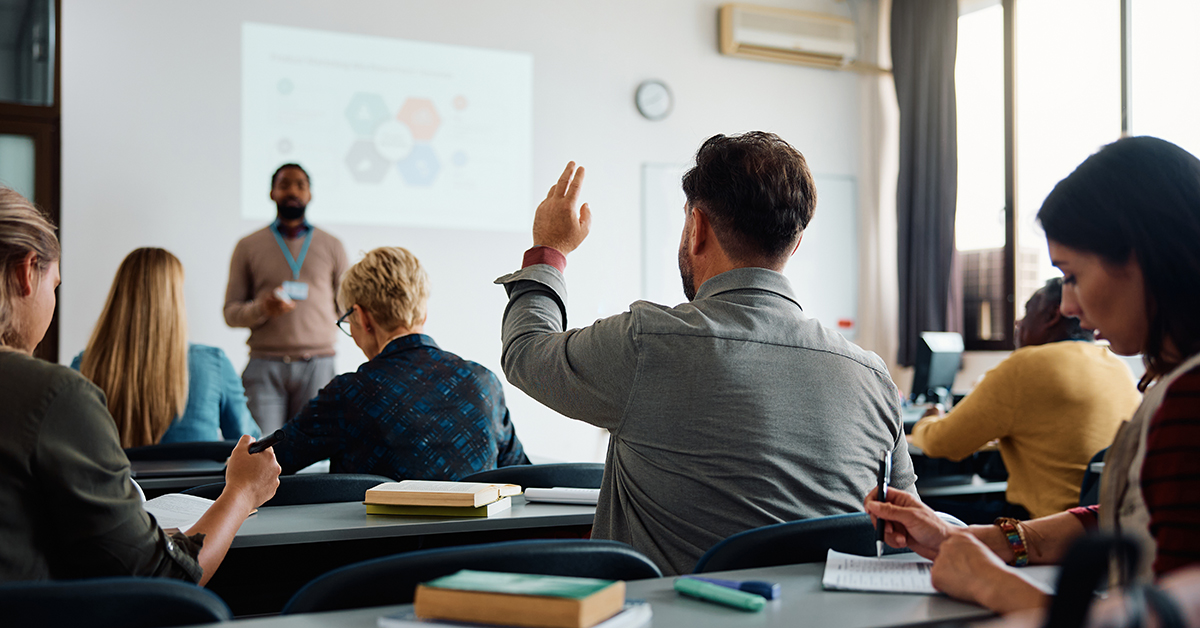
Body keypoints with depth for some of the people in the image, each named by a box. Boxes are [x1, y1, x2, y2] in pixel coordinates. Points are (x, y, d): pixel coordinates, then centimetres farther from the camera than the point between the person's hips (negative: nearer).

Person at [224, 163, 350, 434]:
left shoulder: (331, 246, 15)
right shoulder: (248, 246, 13)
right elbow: (231, 312, 9)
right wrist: (261, 308, -10)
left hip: (317, 363, 1)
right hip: (265, 365, 0)